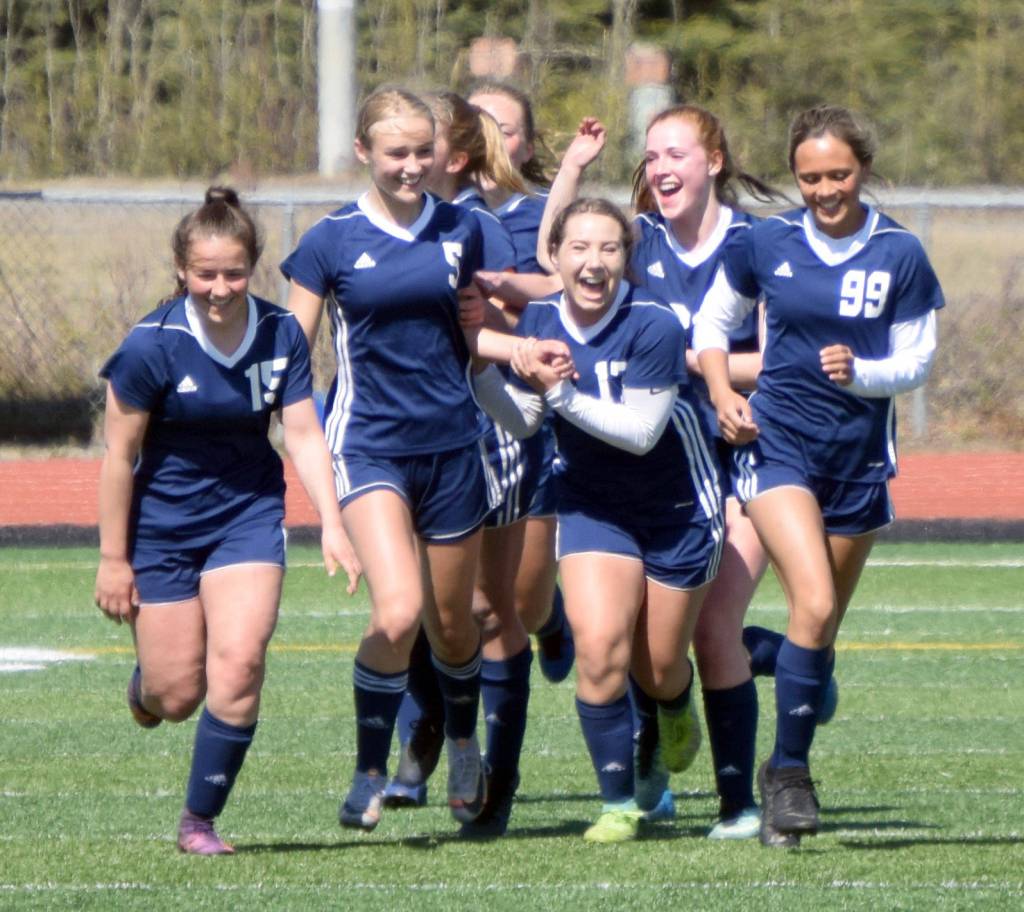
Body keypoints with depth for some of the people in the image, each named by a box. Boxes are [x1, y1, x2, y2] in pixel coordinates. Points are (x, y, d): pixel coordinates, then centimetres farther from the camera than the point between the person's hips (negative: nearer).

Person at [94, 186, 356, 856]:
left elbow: (304, 435, -7)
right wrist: (113, 557, -9)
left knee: (239, 663, -16)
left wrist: (332, 524, -20)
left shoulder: (281, 336, -9)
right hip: (162, 521, -2)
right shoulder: (152, 347, -18)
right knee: (177, 693, 0)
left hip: (248, 515, 2)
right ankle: (145, 689, 40)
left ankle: (201, 820, 0)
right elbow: (119, 455, -11)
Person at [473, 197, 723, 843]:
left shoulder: (653, 325, -24)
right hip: (592, 505, 2)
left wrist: (559, 390, -32)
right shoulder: (537, 322, -9)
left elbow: (640, 432, -25)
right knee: (600, 645, -19)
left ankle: (677, 704, 49)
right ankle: (618, 805, -6)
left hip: (677, 510, -2)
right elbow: (522, 421, -3)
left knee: (656, 669, 9)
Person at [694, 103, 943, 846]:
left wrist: (859, 372, -19)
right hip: (778, 443, -2)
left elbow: (918, 361, 0)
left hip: (860, 454, 2)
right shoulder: (767, 244, -2)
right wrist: (723, 395, -2)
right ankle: (790, 772, -10)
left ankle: (787, 771, 26)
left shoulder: (900, 255, -3)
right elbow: (715, 320, 13)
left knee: (825, 622, 9)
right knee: (814, 603, -20)